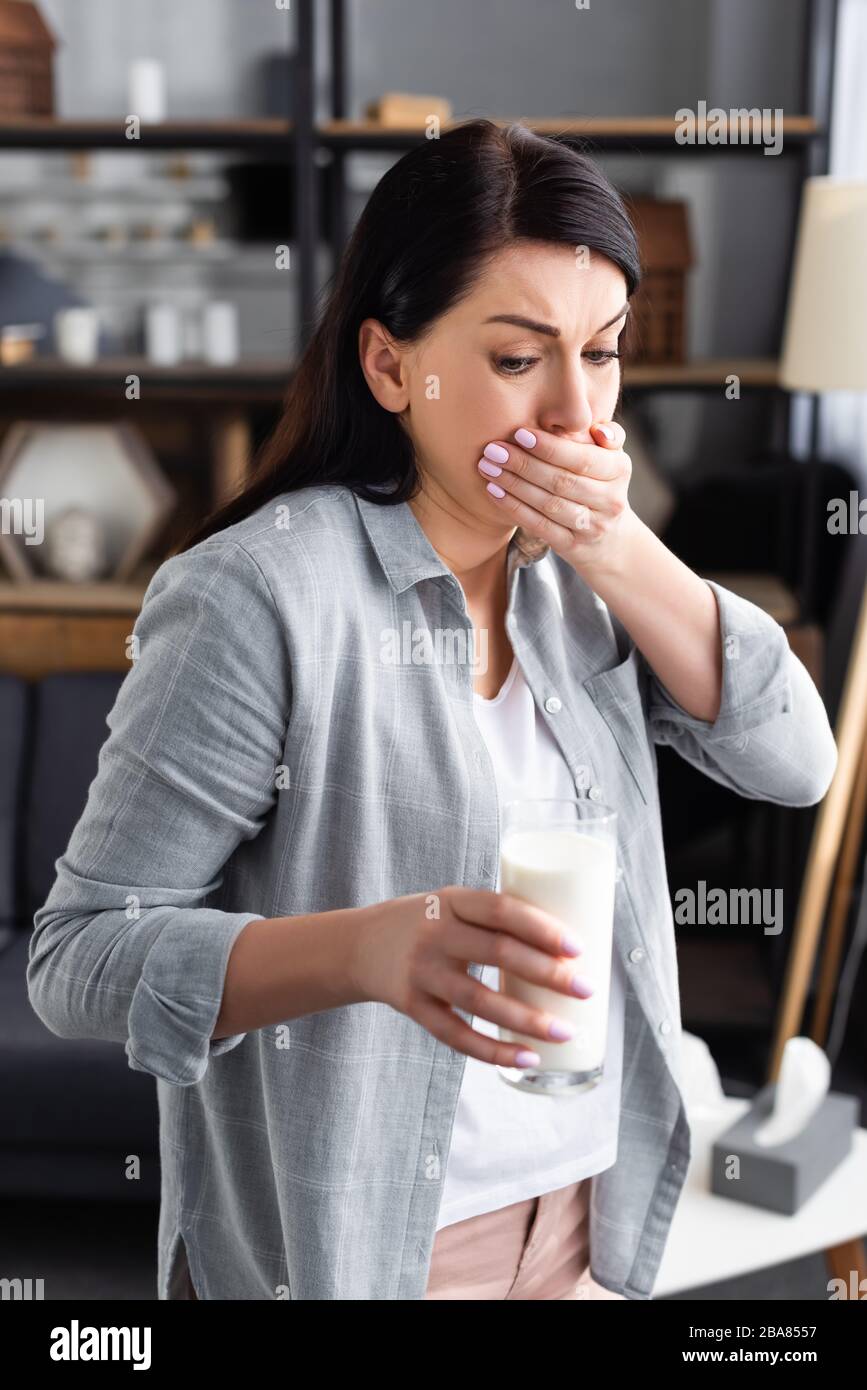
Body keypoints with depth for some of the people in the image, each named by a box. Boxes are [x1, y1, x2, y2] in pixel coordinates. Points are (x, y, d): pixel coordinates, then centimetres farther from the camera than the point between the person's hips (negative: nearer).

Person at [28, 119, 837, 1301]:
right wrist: (366, 949, -38)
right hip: (347, 1247, -6)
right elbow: (78, 958, -21)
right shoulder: (257, 594, -21)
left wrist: (621, 551, -19)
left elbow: (795, 764, -6)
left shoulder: (577, 569, -1)